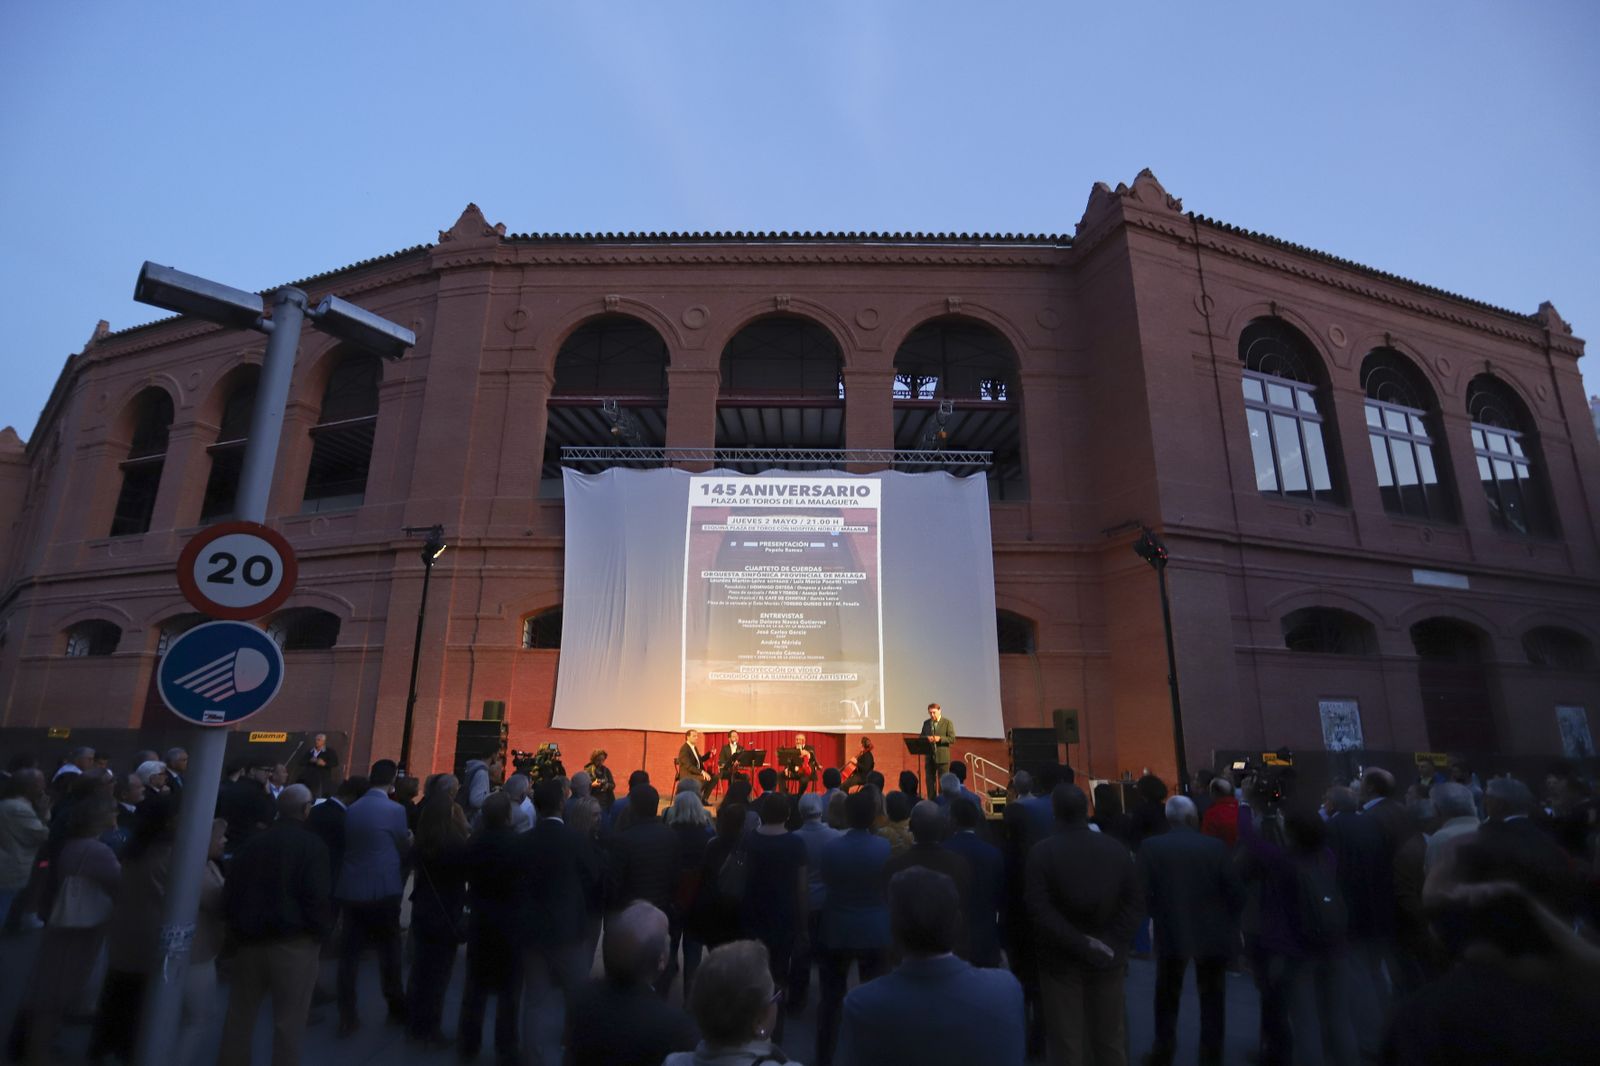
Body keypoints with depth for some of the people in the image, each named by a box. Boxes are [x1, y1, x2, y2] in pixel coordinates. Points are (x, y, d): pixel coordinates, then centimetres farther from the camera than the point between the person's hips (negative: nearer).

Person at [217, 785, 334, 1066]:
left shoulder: (252, 842, 4)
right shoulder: (312, 845, -12)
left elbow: (230, 891, 6)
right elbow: (318, 896, -17)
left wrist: (238, 927, 19)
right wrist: (322, 932, -1)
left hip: (250, 940, 5)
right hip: (294, 942, -5)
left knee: (239, 1016, 21)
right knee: (288, 1021, 6)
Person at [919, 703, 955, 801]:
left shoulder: (947, 722, -2)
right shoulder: (926, 723, 12)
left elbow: (952, 739, -7)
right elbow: (921, 738, 13)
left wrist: (940, 738, -21)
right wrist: (926, 738, -10)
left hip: (942, 757, -4)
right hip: (929, 757, 4)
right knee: (930, 781, 8)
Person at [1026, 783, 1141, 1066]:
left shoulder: (1042, 852, -13)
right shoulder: (1117, 850, -3)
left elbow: (1039, 909, -19)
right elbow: (1132, 903, -5)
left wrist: (1080, 943, -16)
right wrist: (1116, 945, -6)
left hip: (1061, 960, -3)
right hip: (1108, 960, 3)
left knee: (1066, 1042, 9)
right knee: (1110, 1038, 19)